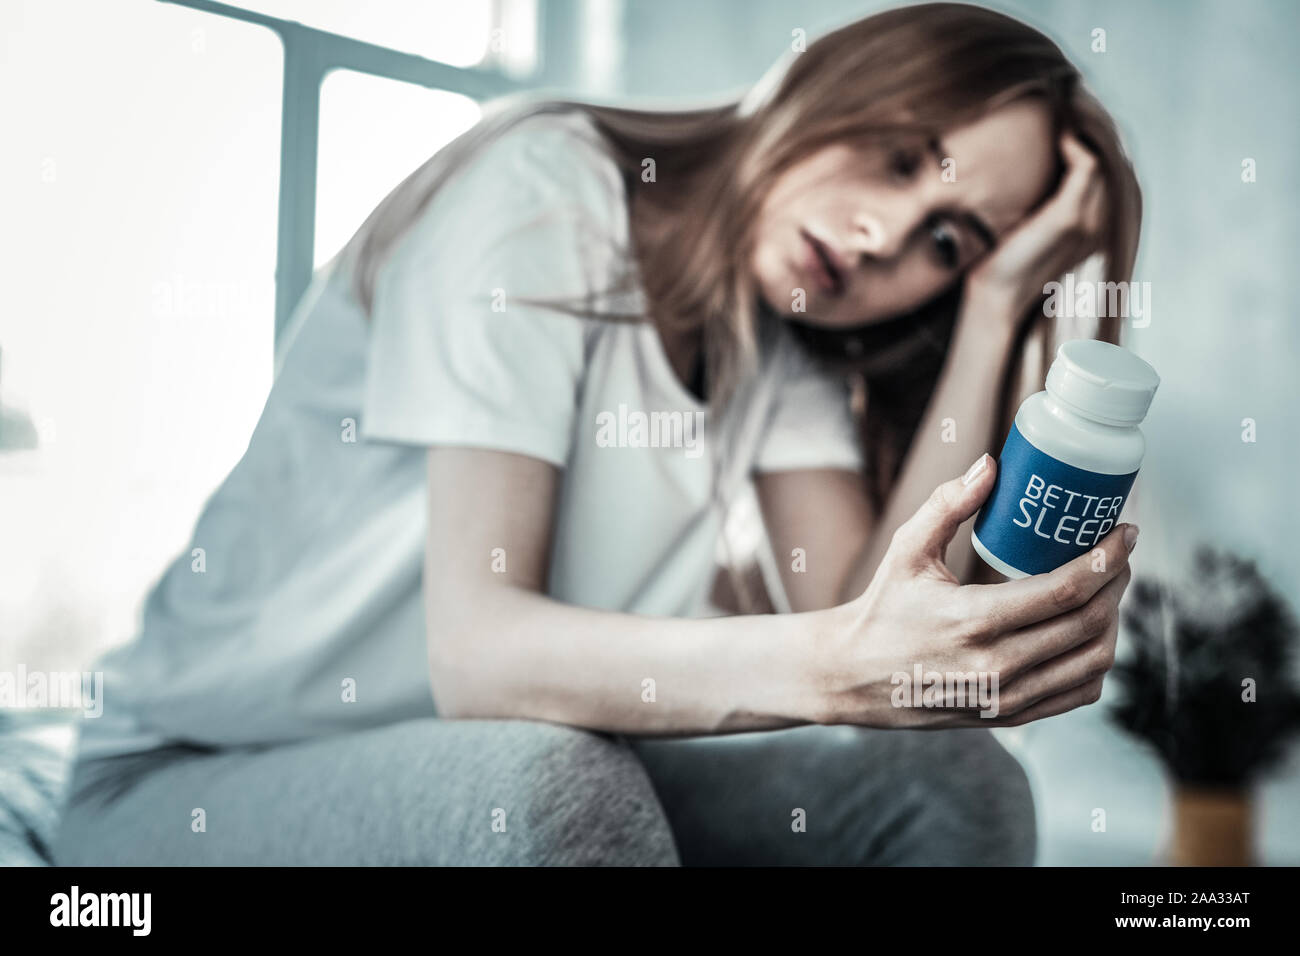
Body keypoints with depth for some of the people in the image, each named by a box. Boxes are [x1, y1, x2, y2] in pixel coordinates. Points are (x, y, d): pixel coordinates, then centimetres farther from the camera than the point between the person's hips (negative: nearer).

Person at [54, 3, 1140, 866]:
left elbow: (866, 620, -14)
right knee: (553, 784, -37)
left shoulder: (781, 329, 3)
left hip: (528, 783, 6)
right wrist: (834, 667, -44)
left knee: (950, 776, -12)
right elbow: (475, 649, -30)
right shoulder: (548, 191, -18)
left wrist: (995, 310, -13)